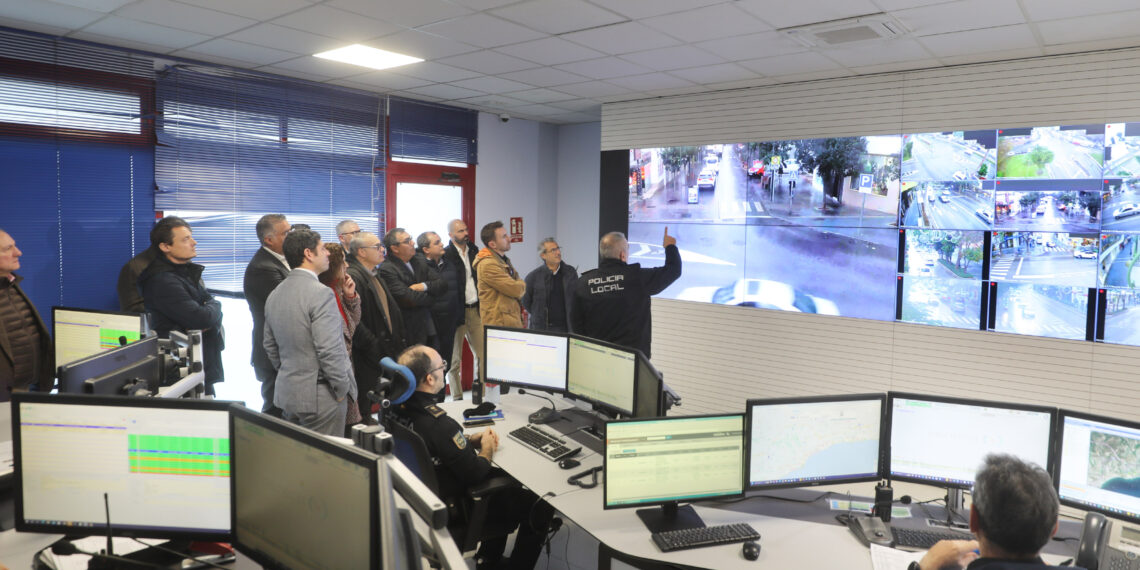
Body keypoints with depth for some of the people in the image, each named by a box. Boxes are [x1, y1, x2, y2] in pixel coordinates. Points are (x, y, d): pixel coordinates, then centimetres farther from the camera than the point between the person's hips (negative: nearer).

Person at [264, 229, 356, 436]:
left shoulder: (274, 294, 9)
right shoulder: (321, 294, -18)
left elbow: (270, 346, 17)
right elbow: (330, 350, -22)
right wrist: (342, 388, -11)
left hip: (286, 394, 8)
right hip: (320, 397, -8)